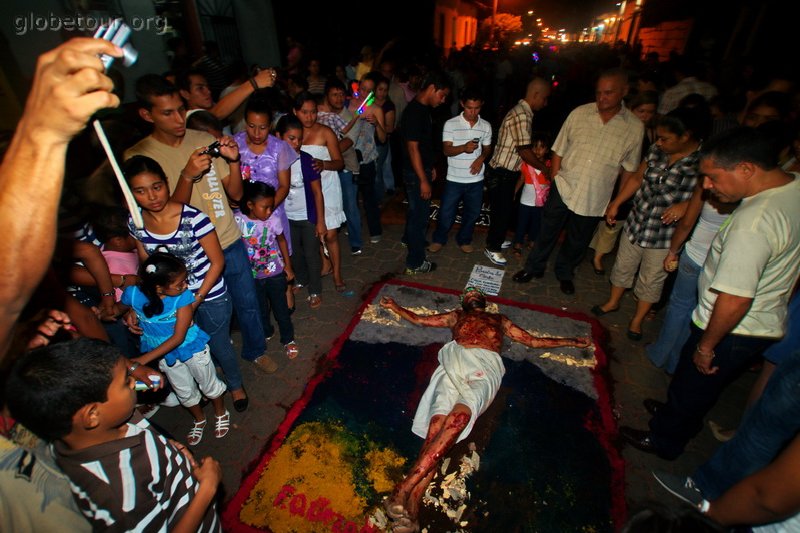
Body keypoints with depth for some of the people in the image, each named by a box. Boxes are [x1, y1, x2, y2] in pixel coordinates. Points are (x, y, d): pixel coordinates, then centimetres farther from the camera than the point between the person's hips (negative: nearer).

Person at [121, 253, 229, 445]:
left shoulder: (183, 297, -32)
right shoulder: (133, 294, -25)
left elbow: (178, 337, -28)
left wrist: (145, 358, -29)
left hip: (192, 347, -3)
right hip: (165, 354, 3)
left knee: (208, 384, 18)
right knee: (184, 392, 24)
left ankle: (221, 414, 48)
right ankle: (199, 420, 51)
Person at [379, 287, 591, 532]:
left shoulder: (500, 319, 38)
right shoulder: (456, 315, 37)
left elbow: (533, 341, 38)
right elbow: (418, 319, 39)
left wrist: (572, 341, 37)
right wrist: (394, 306, 37)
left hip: (485, 367, -1)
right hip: (455, 362, 1)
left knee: (459, 416, -33)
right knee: (437, 422, -27)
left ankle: (405, 488, -42)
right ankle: (411, 511, -36)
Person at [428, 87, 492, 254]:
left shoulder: (486, 126, 2)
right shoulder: (451, 124, -9)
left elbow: (487, 149, 12)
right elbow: (446, 150, -13)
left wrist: (481, 158, -10)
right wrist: (464, 147, -32)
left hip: (476, 179, 3)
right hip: (454, 179, -3)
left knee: (472, 213, 14)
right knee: (446, 213, 5)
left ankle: (464, 240, 36)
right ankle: (438, 239, 29)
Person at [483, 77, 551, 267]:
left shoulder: (521, 111, 12)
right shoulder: (522, 115, -20)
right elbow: (524, 150, -23)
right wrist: (544, 168, -12)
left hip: (507, 172, 10)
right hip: (502, 174, -10)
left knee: (505, 209, 21)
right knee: (501, 211, 2)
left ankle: (496, 239, 38)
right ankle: (492, 248, 17)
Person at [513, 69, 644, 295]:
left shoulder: (635, 127, -5)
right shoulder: (579, 114, -5)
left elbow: (629, 169, 2)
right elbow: (559, 151, 1)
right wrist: (555, 181, -1)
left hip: (594, 200, 1)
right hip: (562, 189, 0)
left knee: (577, 241, 16)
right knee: (547, 232, 11)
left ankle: (564, 273, 39)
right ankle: (534, 268, 31)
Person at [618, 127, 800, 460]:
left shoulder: (752, 222, -34)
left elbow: (735, 300, -33)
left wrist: (706, 345, -19)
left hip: (734, 331, -8)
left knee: (689, 388, 15)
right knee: (704, 387, 29)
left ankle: (663, 441, 37)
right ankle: (684, 419, 53)